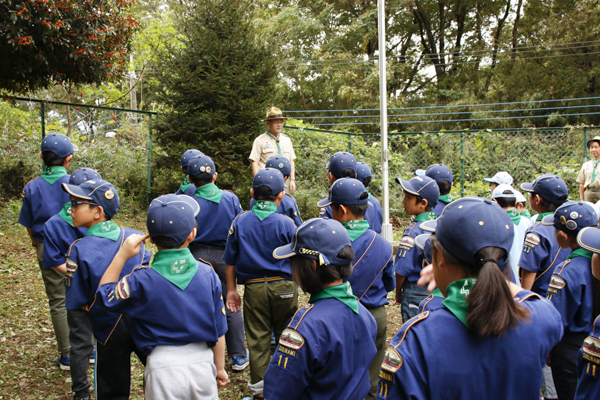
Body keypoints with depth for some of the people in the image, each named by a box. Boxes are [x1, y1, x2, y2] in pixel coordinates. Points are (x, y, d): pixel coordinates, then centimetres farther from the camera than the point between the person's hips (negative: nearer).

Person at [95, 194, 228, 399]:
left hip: (164, 366, -2)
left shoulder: (143, 280, -15)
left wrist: (122, 255, 1)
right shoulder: (207, 274, -7)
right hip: (203, 363, 2)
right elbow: (218, 330, 0)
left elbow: (104, 295, 4)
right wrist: (219, 367, 14)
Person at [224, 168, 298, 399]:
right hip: (284, 286, -1)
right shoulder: (286, 224, -7)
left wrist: (231, 289, 11)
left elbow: (230, 260, 3)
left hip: (253, 287, 1)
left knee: (257, 340, 8)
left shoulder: (240, 222, -1)